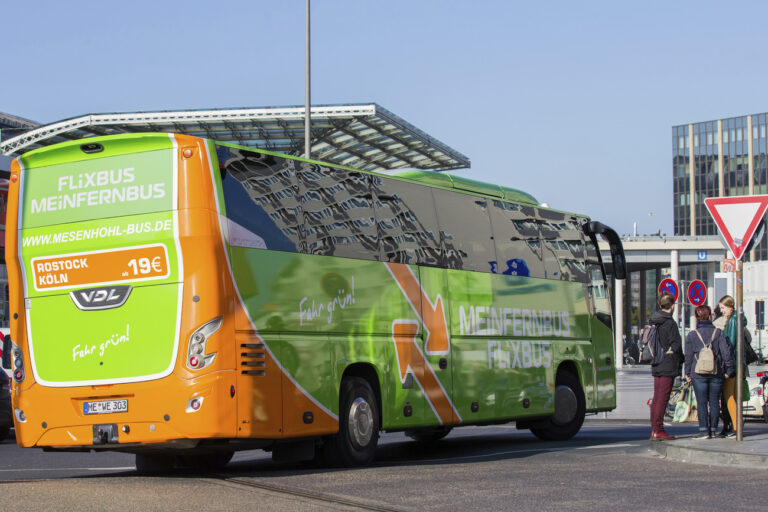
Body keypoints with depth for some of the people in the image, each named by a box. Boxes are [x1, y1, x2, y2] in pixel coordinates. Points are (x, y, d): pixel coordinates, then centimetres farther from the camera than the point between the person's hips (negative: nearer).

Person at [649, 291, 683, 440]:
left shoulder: (652, 321, 10)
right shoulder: (670, 323, -14)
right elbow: (676, 345, -16)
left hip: (656, 366, 8)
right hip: (668, 366, -8)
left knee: (656, 398, 12)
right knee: (663, 398, -5)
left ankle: (654, 430, 15)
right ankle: (658, 431, -6)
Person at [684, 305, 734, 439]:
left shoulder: (691, 335, -1)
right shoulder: (718, 332, 1)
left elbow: (688, 356, 1)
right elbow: (726, 352, -1)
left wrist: (687, 373, 9)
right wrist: (728, 370, 6)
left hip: (699, 374, -1)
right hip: (717, 373, 1)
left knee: (701, 403, 0)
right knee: (714, 402, 7)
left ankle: (703, 431, -4)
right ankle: (713, 430, 8)